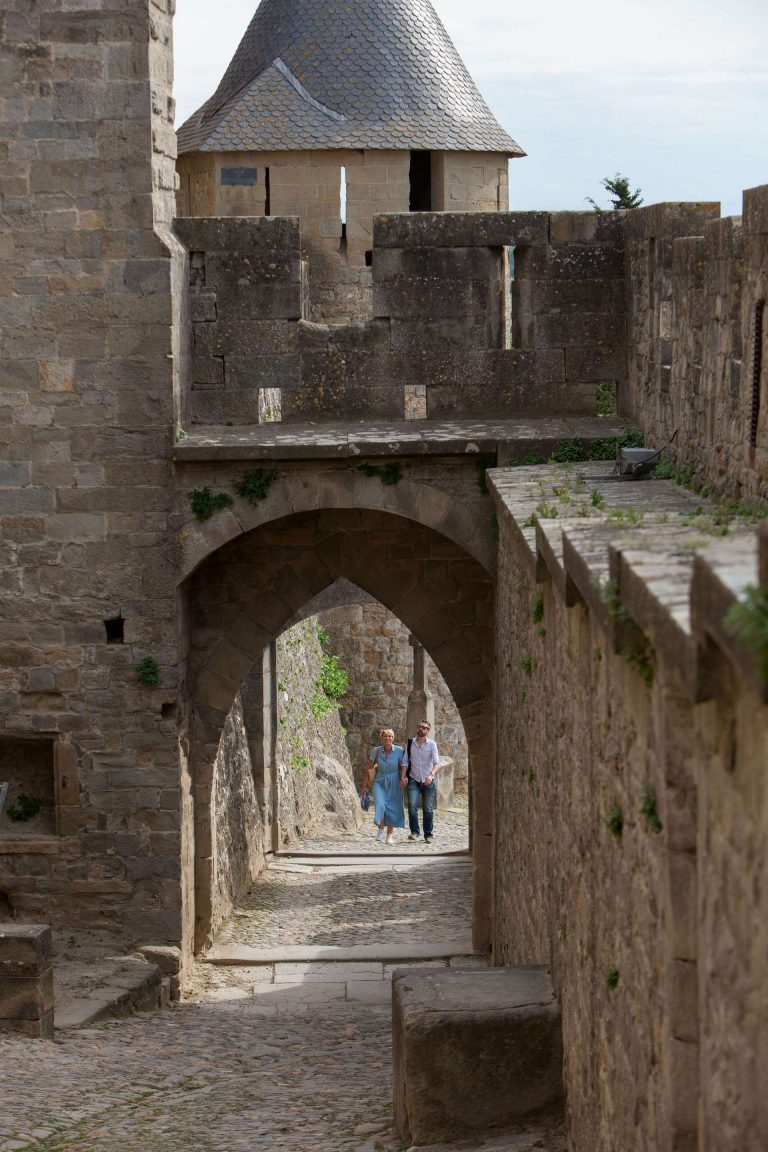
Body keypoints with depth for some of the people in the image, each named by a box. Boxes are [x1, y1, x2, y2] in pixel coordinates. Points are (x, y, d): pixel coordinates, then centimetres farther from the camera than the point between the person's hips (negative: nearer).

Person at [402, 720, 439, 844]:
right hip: (414, 781, 1)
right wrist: (403, 777, -7)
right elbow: (405, 762, 7)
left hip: (428, 782, -1)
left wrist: (431, 775, -30)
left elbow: (436, 762, -13)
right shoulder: (410, 743, 5)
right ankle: (414, 832, -12)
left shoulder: (432, 744, -3)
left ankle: (428, 835, 13)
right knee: (412, 805, -18)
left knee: (428, 809, 3)